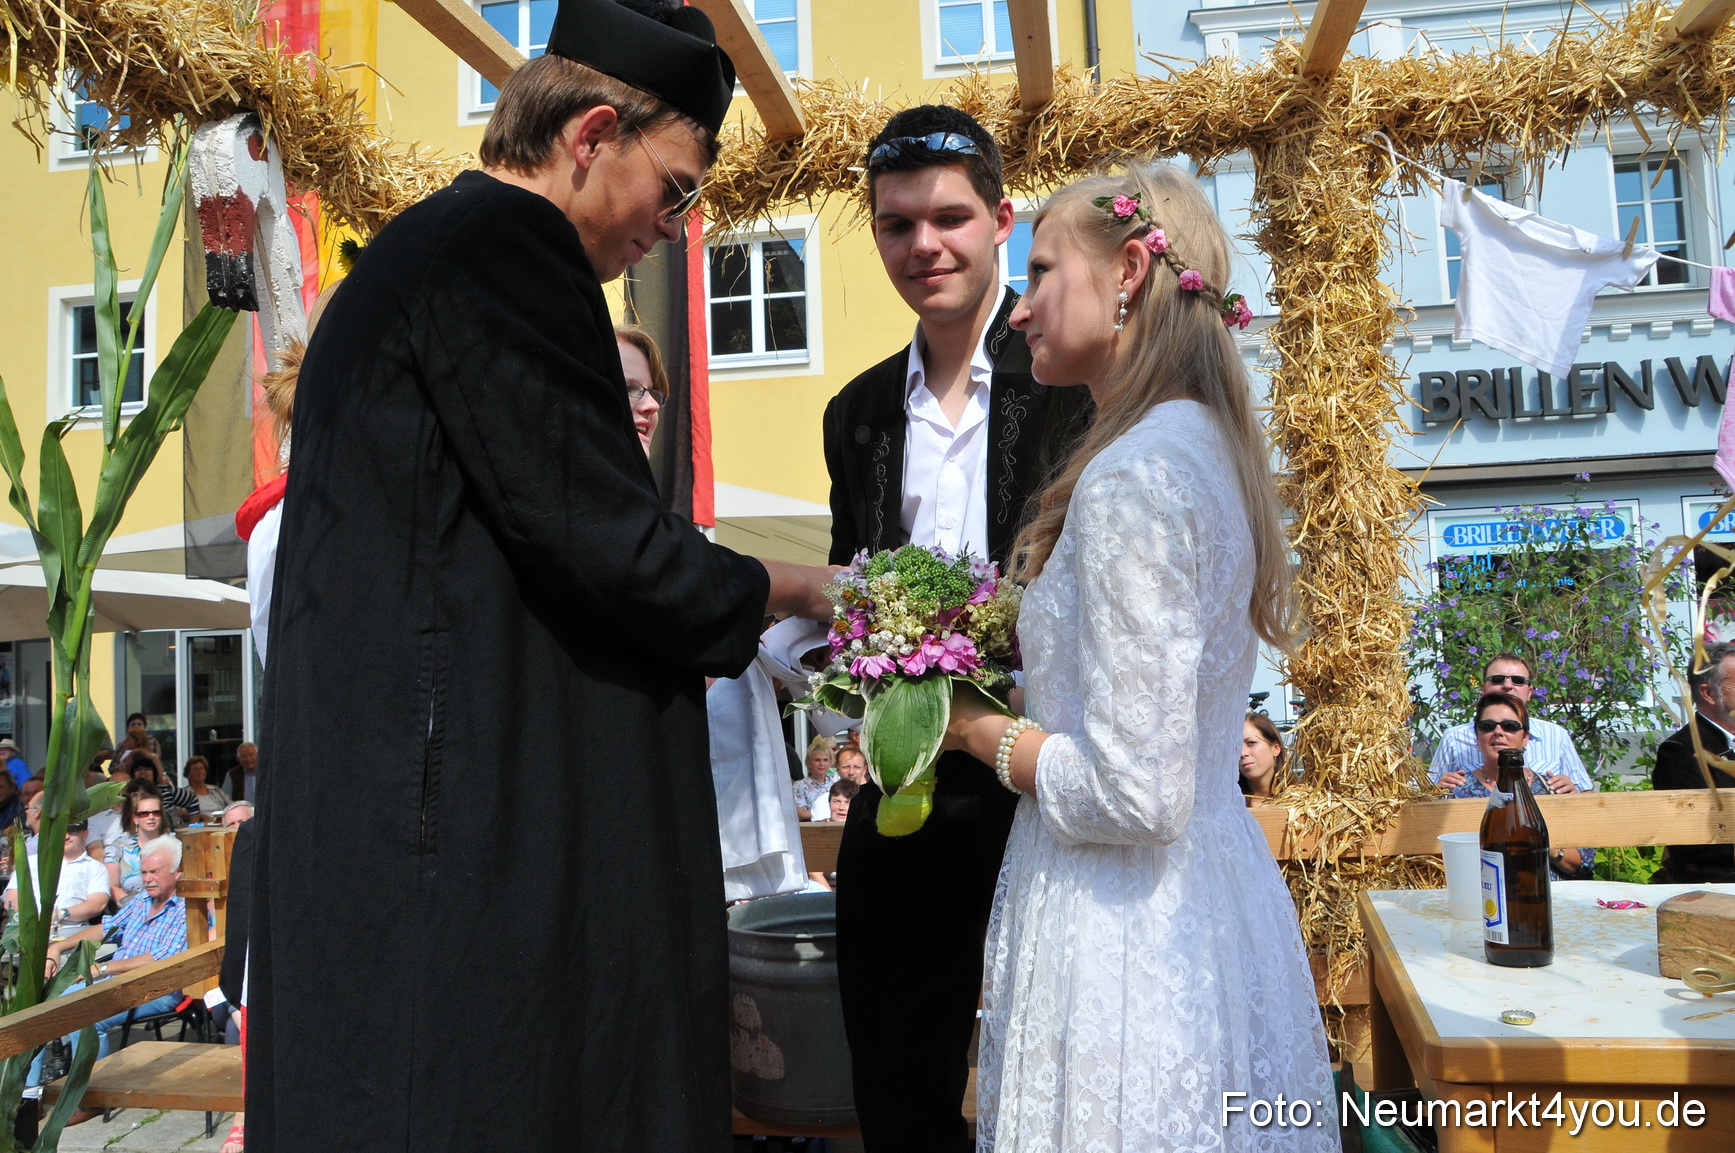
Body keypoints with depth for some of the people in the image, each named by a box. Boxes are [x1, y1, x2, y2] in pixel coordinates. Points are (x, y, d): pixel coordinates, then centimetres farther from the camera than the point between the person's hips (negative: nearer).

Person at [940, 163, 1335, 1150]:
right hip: (1220, 906, 10)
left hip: (1128, 932, -9)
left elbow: (1138, 796, -24)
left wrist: (982, 732, -10)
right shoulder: (1211, 446, 8)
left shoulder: (1133, 474, -21)